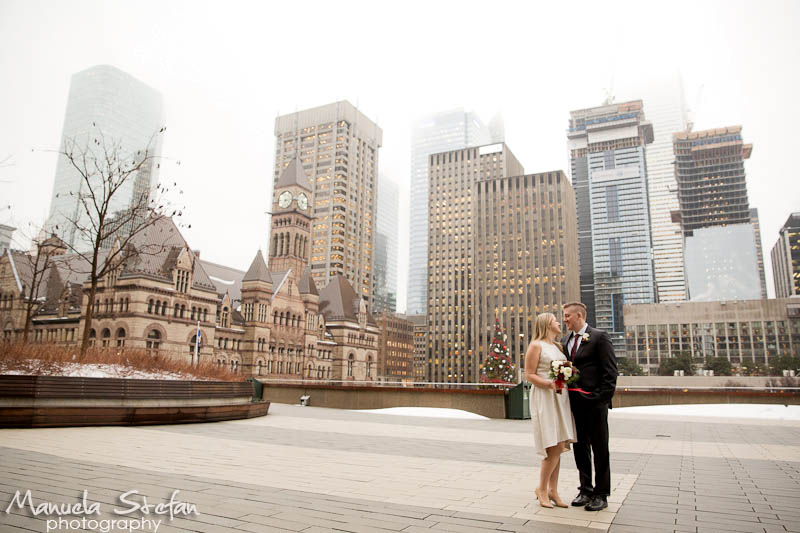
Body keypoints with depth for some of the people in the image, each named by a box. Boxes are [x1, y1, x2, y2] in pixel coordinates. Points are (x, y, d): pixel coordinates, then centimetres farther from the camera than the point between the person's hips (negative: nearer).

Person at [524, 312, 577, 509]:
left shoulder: (558, 346, 18)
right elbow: (529, 375, -9)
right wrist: (549, 384, -22)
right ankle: (542, 489, 7)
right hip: (544, 398, -7)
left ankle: (553, 490, 16)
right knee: (554, 448, -10)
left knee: (559, 447, 6)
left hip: (560, 398, 7)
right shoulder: (536, 345, -4)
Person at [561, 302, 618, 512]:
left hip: (594, 402, -6)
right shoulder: (565, 341, 12)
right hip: (574, 403, 6)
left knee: (600, 450, 6)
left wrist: (602, 397, -15)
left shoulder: (600, 337, -6)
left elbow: (610, 370, -10)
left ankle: (601, 494, 17)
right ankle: (586, 490, 28)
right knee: (580, 449, 14)